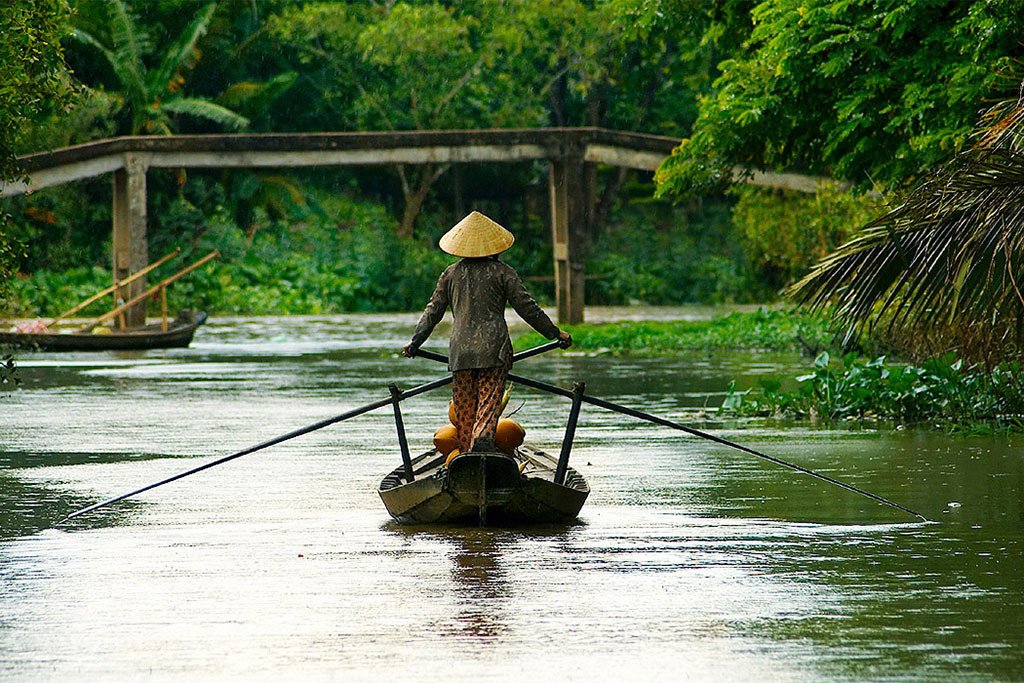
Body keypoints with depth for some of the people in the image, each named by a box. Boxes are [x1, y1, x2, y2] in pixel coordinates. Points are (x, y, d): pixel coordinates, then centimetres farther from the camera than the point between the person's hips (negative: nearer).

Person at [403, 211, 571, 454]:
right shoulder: (503, 272, 2)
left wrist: (415, 341, 22)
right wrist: (555, 333, 10)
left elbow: (434, 310, 12)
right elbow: (526, 307, 1)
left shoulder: (451, 274, 11)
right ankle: (483, 436, -35)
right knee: (490, 398, -10)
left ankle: (467, 450, 5)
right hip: (493, 347, -3)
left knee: (464, 406, 8)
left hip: (460, 349, 3)